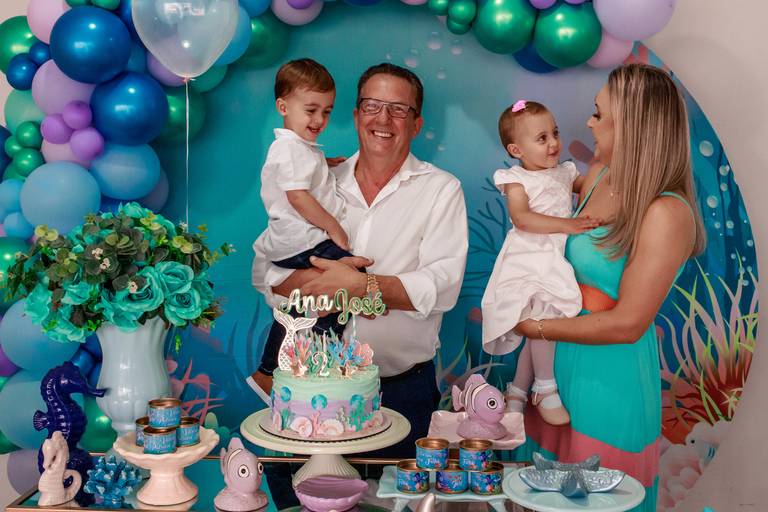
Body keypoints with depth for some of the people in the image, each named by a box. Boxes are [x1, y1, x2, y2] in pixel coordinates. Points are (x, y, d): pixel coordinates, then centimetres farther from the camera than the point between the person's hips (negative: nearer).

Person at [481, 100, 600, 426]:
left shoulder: (566, 172, 13)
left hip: (557, 262, 6)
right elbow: (522, 218, -19)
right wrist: (566, 224, -26)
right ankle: (545, 387, -5)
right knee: (542, 317, -23)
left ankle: (518, 390, 23)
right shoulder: (516, 179, -4)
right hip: (529, 261, -6)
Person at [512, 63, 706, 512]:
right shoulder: (599, 175, 1)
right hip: (561, 362, 7)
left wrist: (538, 328, -15)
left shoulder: (666, 213, -22)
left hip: (610, 378, -7)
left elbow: (627, 324, -21)